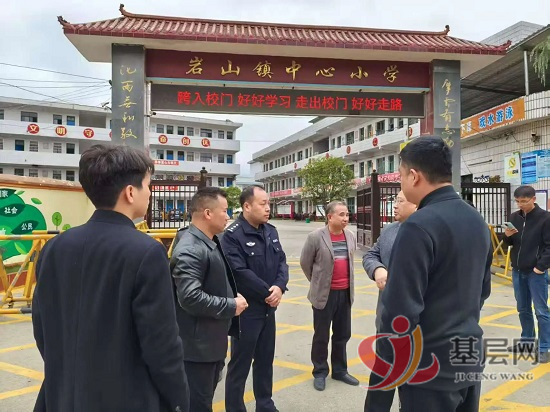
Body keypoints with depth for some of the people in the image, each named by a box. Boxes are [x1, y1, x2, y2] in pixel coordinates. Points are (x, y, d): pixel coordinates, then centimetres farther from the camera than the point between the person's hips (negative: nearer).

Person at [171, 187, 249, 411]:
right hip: (198, 346, -10)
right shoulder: (189, 250, -24)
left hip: (214, 342, 10)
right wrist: (231, 306, -21)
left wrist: (234, 299, 3)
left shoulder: (211, 242, 8)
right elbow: (190, 298, -32)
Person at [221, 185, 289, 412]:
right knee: (240, 364, 6)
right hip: (246, 310, -7)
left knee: (265, 360, 20)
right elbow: (240, 273, -23)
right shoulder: (232, 235, -17)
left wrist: (279, 287, -13)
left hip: (268, 308, 7)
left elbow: (281, 261, 5)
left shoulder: (271, 231, 6)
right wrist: (267, 292, -16)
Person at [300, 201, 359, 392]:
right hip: (324, 294, -5)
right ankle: (320, 372, 25)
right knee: (321, 336, 9)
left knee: (342, 334, 16)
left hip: (345, 293, 5)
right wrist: (317, 282, 6)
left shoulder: (351, 237, 2)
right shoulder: (316, 237, -14)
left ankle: (340, 370, 32)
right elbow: (305, 262, -3)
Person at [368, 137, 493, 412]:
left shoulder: (419, 226, -23)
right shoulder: (477, 221, 5)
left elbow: (401, 308, -23)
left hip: (429, 364, -8)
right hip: (470, 355, 8)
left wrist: (387, 363, -11)